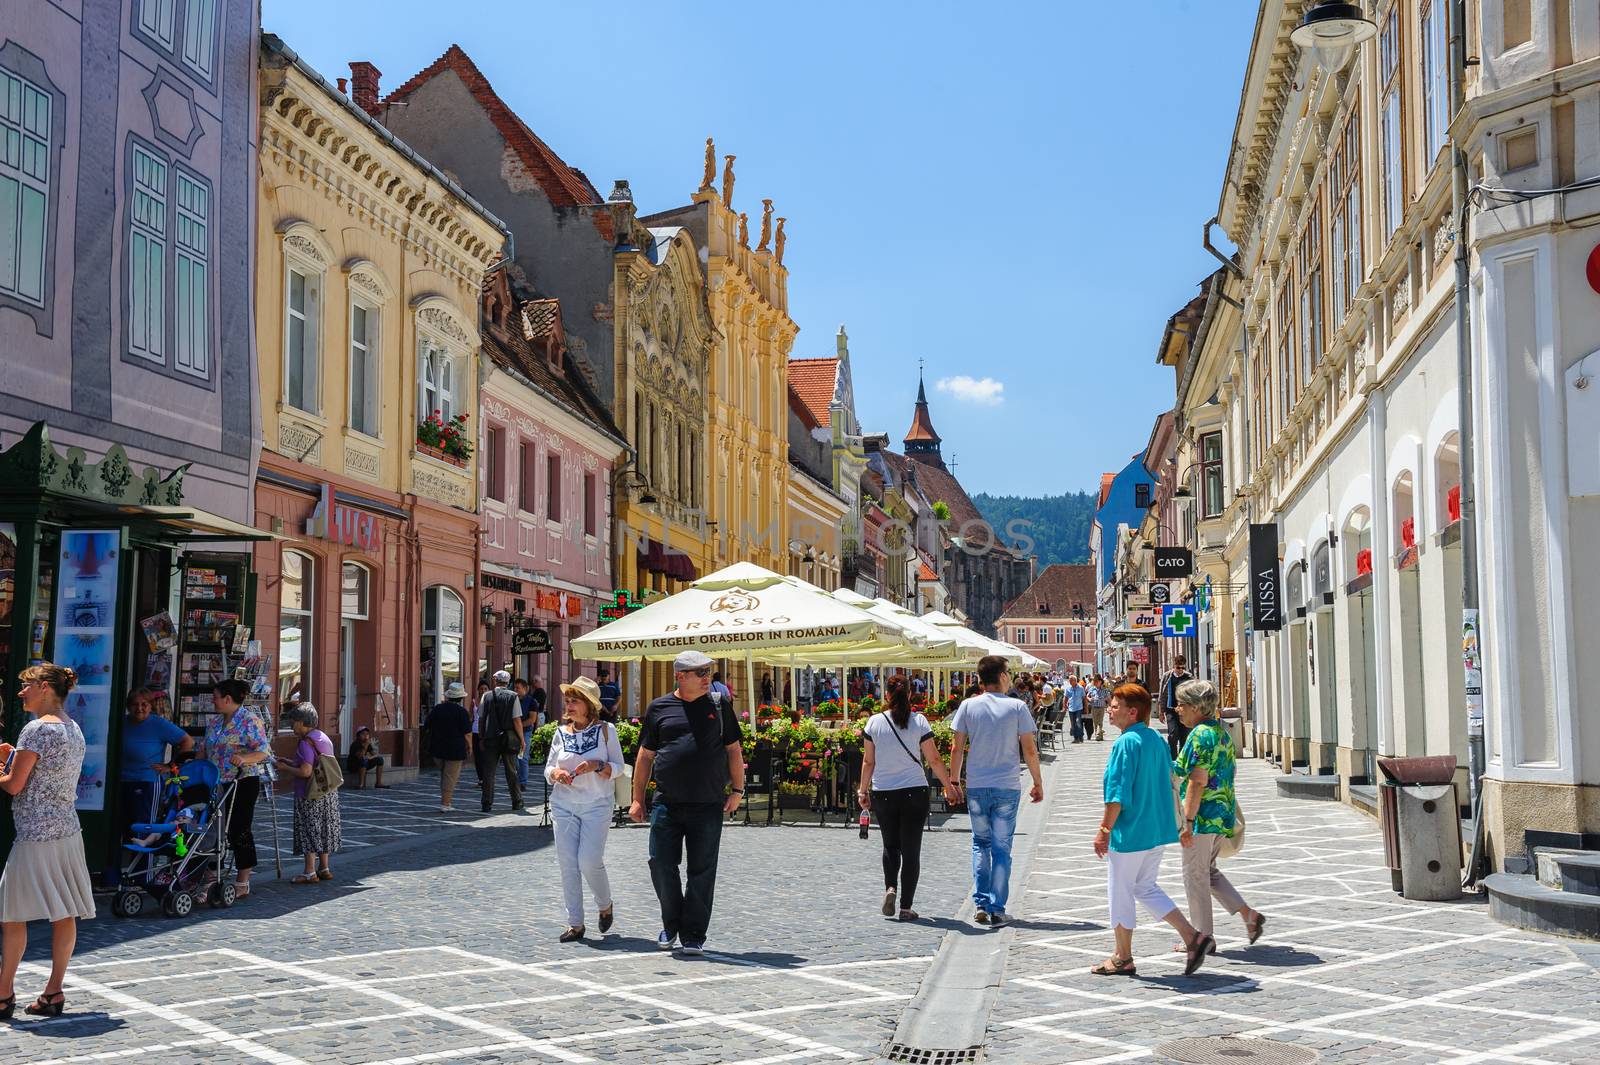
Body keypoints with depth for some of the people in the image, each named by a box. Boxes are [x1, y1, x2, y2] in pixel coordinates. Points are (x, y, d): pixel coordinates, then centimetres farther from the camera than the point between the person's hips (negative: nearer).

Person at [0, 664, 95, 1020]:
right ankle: (54, 992, 10)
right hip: (68, 831, 9)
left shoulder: (36, 729, -13)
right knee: (64, 914, 6)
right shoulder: (74, 729, 13)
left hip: (35, 834, -9)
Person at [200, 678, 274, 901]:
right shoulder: (214, 721, 15)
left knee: (240, 830, -4)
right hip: (219, 783, 7)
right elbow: (204, 749, 23)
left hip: (243, 781, -7)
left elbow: (263, 751, -17)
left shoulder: (250, 720, -9)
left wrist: (244, 758, -33)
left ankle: (242, 884, 2)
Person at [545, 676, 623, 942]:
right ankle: (575, 923, 9)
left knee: (589, 861, -11)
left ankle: (605, 905, 18)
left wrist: (596, 766, -17)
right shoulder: (561, 733, 7)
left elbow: (618, 766, 1)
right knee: (568, 865, 0)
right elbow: (548, 768, 12)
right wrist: (556, 774, -11)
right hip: (563, 805, 3)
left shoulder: (605, 730, -1)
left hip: (596, 805, -3)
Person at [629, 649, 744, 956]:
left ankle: (694, 935, 13)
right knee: (661, 865, -1)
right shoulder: (659, 708, 5)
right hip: (667, 804, 0)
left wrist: (737, 790, 2)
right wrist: (638, 799, 7)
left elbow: (733, 750, 10)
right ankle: (671, 924, 22)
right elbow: (645, 755, 9)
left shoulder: (719, 706, 6)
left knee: (701, 872, 3)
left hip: (708, 806, 0)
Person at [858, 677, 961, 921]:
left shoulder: (874, 722, -2)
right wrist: (949, 786, 8)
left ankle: (890, 888, -4)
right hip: (914, 792, -1)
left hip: (883, 794, 1)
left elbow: (868, 761, 1)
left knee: (890, 845, 19)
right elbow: (934, 759, -2)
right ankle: (906, 907, 4)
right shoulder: (919, 721, -4)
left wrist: (864, 791, 11)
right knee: (911, 850, 6)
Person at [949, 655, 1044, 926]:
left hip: (976, 787, 1)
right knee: (1001, 848, 6)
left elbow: (957, 749, 0)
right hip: (1007, 787, -1)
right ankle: (997, 909, 5)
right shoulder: (1017, 707, -4)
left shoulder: (968, 706, -1)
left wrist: (954, 781, 12)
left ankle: (982, 904, 9)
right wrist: (1038, 784, 8)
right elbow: (1030, 751, -3)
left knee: (980, 843, 16)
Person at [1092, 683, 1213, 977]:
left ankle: (1123, 958, 17)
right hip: (1158, 831, 8)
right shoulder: (1157, 740, 8)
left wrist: (1104, 830, -15)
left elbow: (1118, 794, -21)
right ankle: (1193, 936, 9)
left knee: (1120, 893, 7)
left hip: (1129, 832, -8)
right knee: (1146, 889, 19)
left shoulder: (1126, 743, -18)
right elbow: (1168, 783, 16)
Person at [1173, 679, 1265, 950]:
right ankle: (1249, 915, 13)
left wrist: (1188, 822, -21)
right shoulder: (1221, 731, 11)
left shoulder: (1199, 735, -18)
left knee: (1195, 875, 3)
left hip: (1203, 816, -9)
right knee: (1208, 871, 21)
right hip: (1223, 814, 9)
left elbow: (1198, 782, -22)